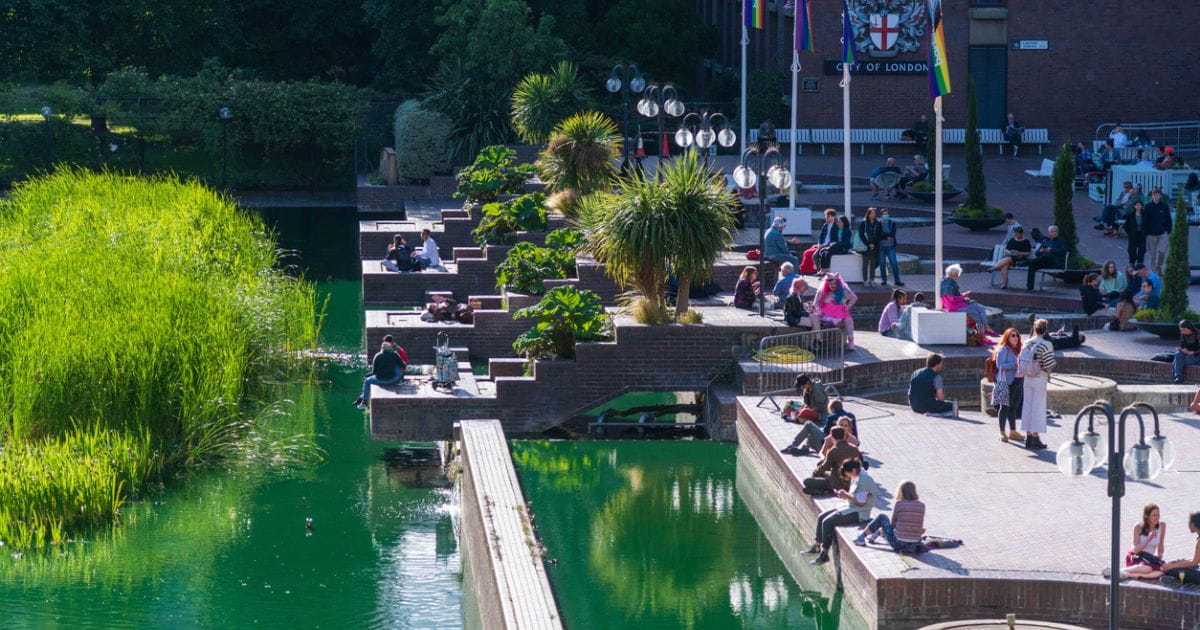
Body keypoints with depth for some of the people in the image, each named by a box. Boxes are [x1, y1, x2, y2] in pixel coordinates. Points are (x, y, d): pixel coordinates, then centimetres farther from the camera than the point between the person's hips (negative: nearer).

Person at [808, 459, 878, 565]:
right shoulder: (856, 477, 9)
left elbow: (860, 502, -25)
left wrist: (846, 495, -16)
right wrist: (845, 494, 1)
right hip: (851, 507, 11)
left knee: (827, 522, -20)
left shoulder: (864, 480, -22)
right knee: (821, 517, 7)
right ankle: (818, 546, 16)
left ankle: (824, 554, -15)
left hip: (859, 513, -11)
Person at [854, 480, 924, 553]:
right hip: (915, 546, 4)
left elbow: (892, 524, 1)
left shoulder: (898, 504, -11)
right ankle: (873, 536, 56)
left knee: (882, 517, 18)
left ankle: (861, 538, 29)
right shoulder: (922, 506, -2)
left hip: (899, 544, -4)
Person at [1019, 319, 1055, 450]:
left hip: (1027, 378, 5)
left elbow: (1020, 362, 3)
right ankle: (1035, 437, 2)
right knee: (1038, 407, 1)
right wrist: (1049, 373, 5)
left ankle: (1028, 436, 17)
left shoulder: (1026, 343, 3)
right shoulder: (1046, 344, -13)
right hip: (1040, 379, -5)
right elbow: (1049, 364, -15)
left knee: (1027, 405, 11)